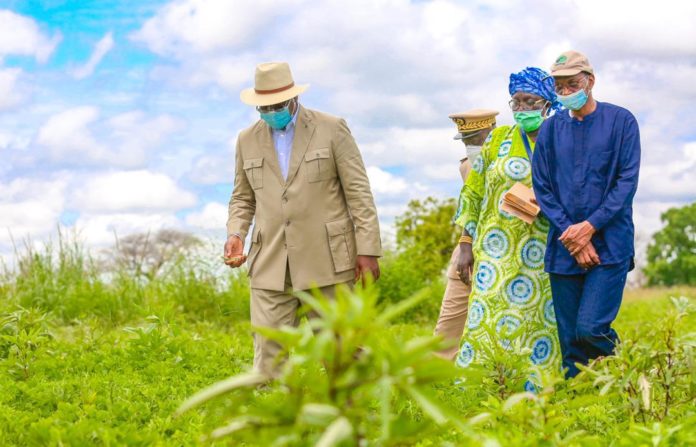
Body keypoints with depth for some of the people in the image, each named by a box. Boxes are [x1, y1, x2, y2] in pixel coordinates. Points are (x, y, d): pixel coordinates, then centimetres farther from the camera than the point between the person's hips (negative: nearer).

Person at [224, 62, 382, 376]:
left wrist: (368, 250, -7)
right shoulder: (248, 140, 12)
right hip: (271, 264, 3)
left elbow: (358, 193, -1)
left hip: (326, 260, -2)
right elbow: (242, 198, 20)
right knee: (269, 351, -5)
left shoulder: (332, 130, 1)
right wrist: (235, 234, 0)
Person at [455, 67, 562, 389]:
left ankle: (532, 395, 5)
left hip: (541, 253, 0)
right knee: (487, 317, -8)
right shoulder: (498, 139, 8)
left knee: (537, 324, -1)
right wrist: (467, 243, 5)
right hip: (497, 249, 0)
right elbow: (472, 193, 10)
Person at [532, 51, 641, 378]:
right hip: (564, 248, 4)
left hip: (610, 244, -4)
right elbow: (542, 188, 7)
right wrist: (571, 234, -6)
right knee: (570, 340, 3)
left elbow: (627, 181, -4)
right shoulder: (551, 129, 10)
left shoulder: (621, 121, 1)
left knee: (590, 329, -16)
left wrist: (590, 226, -12)